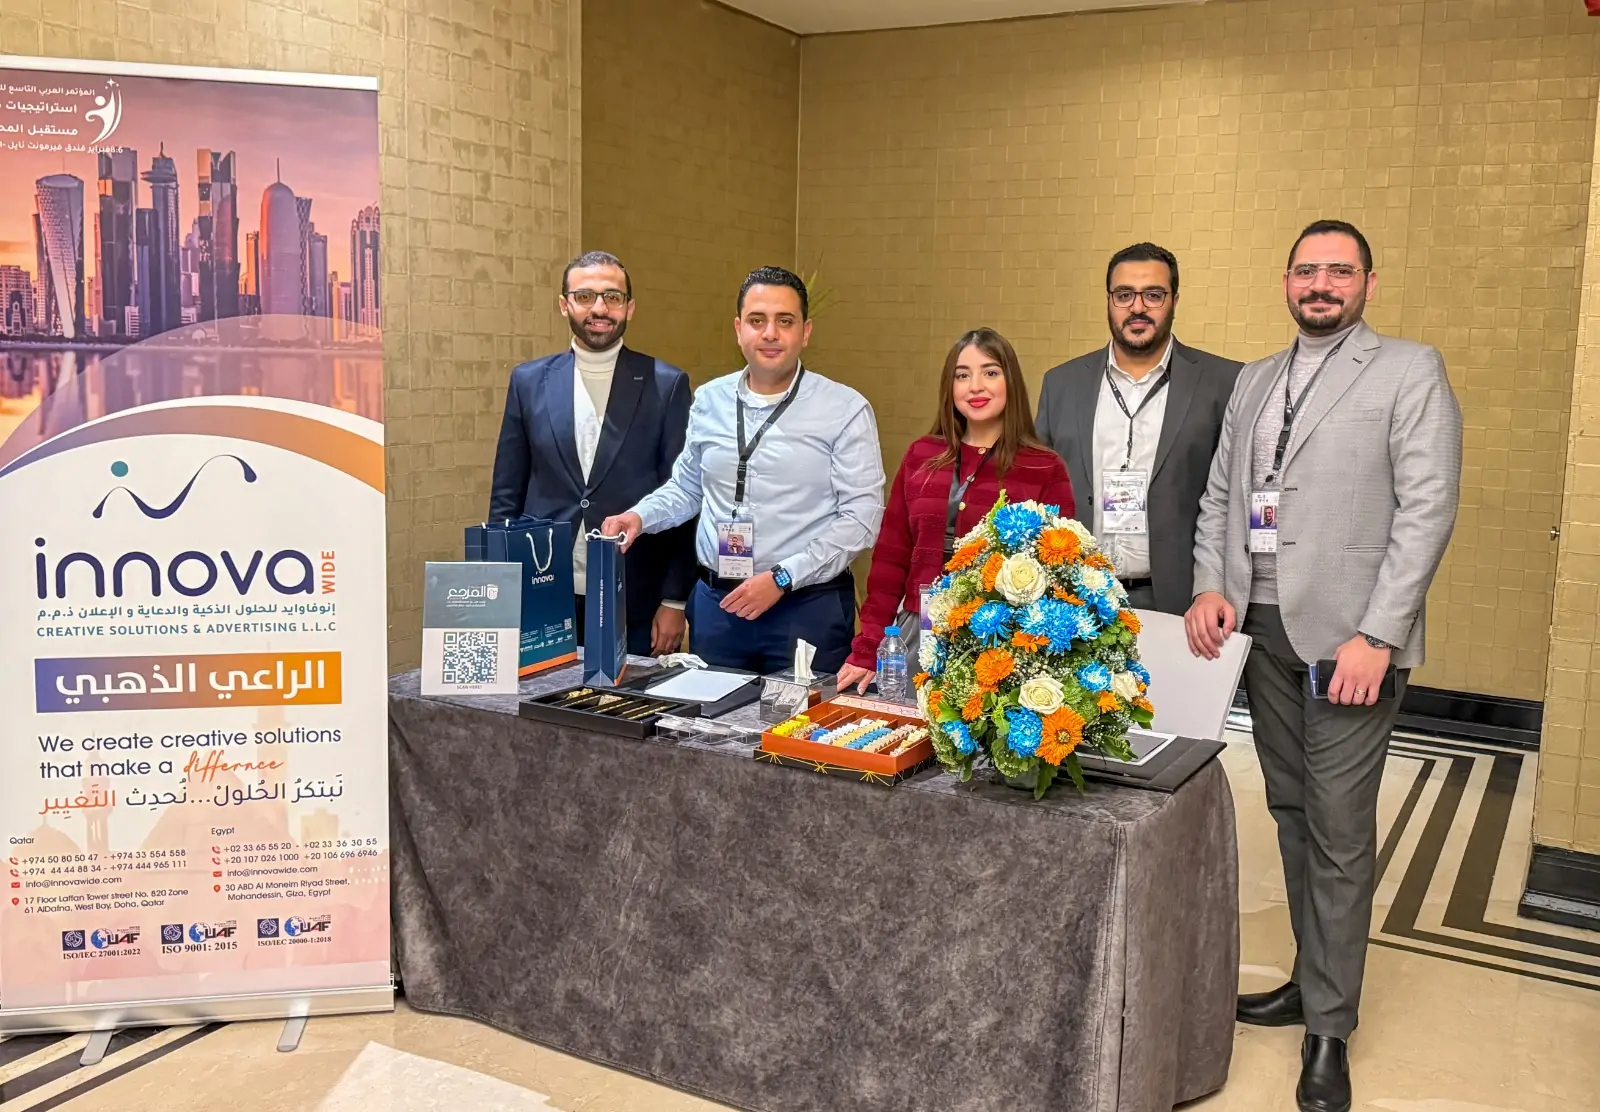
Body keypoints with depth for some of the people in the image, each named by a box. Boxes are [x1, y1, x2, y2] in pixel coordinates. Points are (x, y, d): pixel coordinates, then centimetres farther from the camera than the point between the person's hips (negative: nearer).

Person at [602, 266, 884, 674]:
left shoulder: (845, 410, -7)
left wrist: (781, 578, -16)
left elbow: (860, 518, -10)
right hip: (715, 602, 4)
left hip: (808, 606, -4)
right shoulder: (709, 400, 7)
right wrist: (640, 517, 0)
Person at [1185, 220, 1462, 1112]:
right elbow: (1219, 494, 15)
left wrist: (1376, 636, -16)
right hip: (1262, 630, 6)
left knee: (1339, 834, -2)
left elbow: (1428, 509, -10)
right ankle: (1313, 979, 29)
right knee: (1293, 814, 14)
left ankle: (1330, 1029, 11)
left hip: (1348, 636, -5)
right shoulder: (1255, 380, 15)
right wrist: (1210, 586, -2)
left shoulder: (1410, 371, -3)